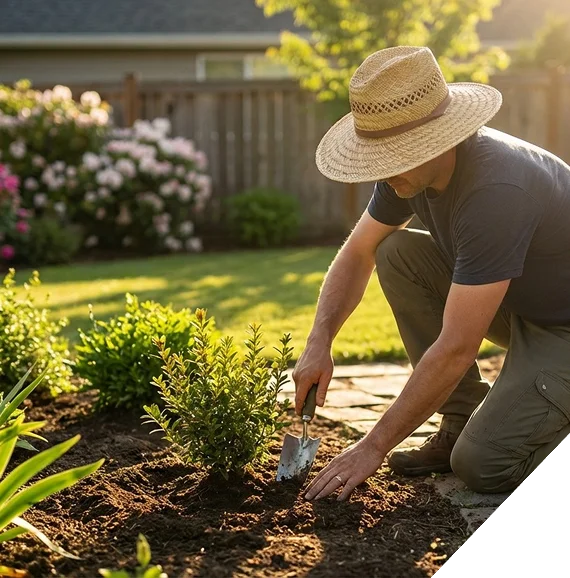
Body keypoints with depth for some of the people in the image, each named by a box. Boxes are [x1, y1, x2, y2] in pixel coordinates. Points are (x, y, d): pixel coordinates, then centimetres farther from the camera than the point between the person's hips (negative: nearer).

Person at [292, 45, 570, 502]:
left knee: (482, 466, -24)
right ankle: (462, 422, 0)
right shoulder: (414, 165, -9)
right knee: (396, 253, -8)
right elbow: (358, 253, 5)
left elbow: (455, 349, -34)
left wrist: (373, 448, -28)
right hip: (515, 305, 9)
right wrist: (319, 342, -10)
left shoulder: (496, 192, -35)